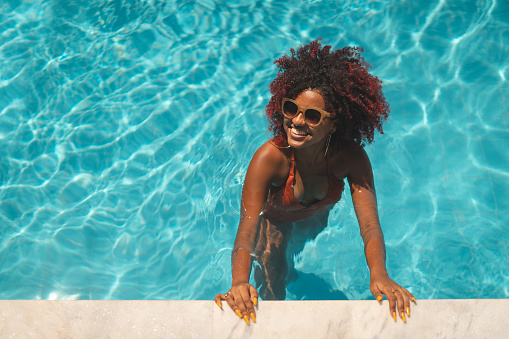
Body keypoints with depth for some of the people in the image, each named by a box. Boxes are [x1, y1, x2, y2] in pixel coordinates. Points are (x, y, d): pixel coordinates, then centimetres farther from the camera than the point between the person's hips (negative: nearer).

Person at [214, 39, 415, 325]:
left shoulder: (351, 158, -37)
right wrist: (239, 283, -68)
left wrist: (379, 275, -62)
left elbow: (370, 225, -42)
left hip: (318, 216, 3)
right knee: (273, 282, 4)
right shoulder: (270, 158, -44)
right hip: (273, 217, -3)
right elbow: (246, 229, -50)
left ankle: (289, 266, 67)